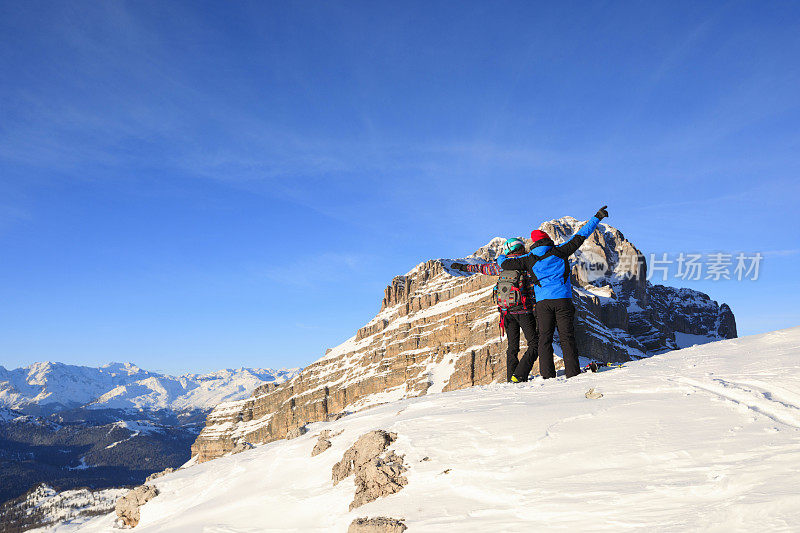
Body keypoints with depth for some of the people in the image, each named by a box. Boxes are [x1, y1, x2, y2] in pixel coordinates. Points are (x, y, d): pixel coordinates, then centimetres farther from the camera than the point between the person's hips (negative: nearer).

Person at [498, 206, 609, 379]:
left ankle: (547, 376, -2)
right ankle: (573, 373, -2)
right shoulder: (560, 251, 7)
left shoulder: (529, 259, 7)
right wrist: (597, 218, 20)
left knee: (545, 339, 3)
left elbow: (505, 264, 8)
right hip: (563, 299, 0)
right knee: (567, 337, 3)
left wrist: (501, 257, 33)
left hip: (543, 302, 0)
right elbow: (580, 236, 12)